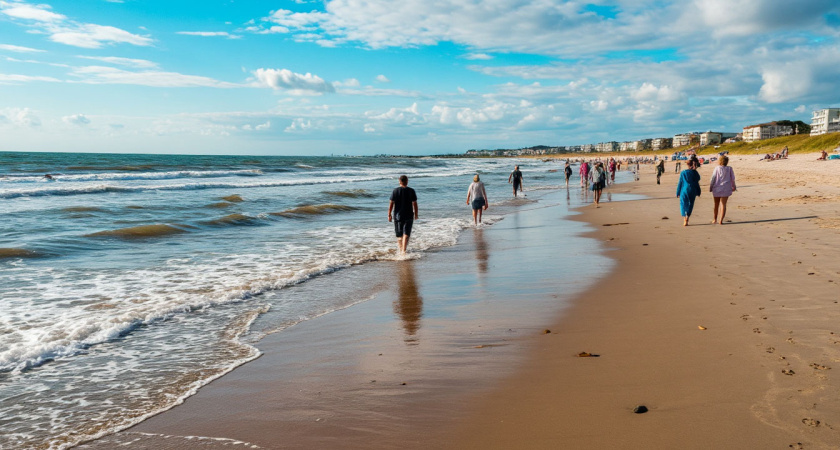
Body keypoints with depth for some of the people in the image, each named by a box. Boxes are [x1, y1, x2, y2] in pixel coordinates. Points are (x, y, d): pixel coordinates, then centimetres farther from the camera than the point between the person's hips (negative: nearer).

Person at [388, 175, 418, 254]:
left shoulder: (395, 191, -4)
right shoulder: (411, 191, -3)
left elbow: (391, 203, -5)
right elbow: (414, 204, 0)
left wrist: (389, 215, 2)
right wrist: (415, 214, 12)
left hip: (398, 216, 1)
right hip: (409, 216, -1)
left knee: (399, 235, 15)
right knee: (406, 234, -4)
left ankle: (400, 250, 25)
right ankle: (403, 250, -18)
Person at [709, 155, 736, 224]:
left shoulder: (717, 168, -7)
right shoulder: (729, 169, -2)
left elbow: (713, 178, -5)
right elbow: (732, 179, 6)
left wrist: (710, 187, 5)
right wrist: (733, 186, 20)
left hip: (716, 189, 0)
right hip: (726, 189, 0)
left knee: (716, 204, 15)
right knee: (723, 204, 1)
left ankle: (715, 219, 26)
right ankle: (721, 220, -7)